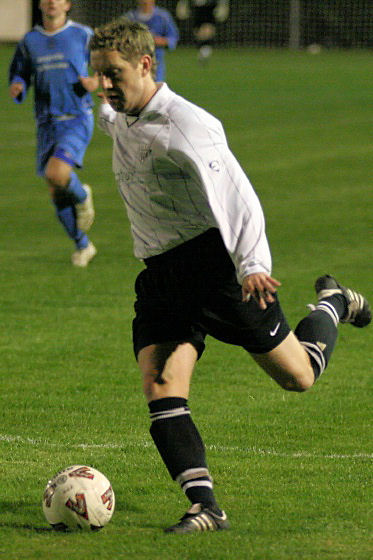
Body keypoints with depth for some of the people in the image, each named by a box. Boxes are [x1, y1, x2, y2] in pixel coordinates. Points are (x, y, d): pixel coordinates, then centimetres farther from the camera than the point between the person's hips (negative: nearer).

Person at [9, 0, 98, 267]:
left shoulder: (83, 35, 0)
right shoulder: (30, 41, 9)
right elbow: (20, 73, 17)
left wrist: (95, 82, -14)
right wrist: (17, 87, -7)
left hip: (77, 119, -4)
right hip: (47, 124, 4)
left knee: (56, 174, -26)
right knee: (56, 194, 5)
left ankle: (82, 197, 8)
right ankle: (83, 246, 22)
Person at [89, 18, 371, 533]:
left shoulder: (184, 126, -21)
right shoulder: (119, 118, 6)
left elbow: (234, 194, -32)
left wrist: (251, 264, -46)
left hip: (213, 260, -7)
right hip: (160, 275, 7)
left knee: (298, 377, 3)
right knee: (160, 386, -16)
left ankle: (332, 305, 34)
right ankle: (204, 507, -20)